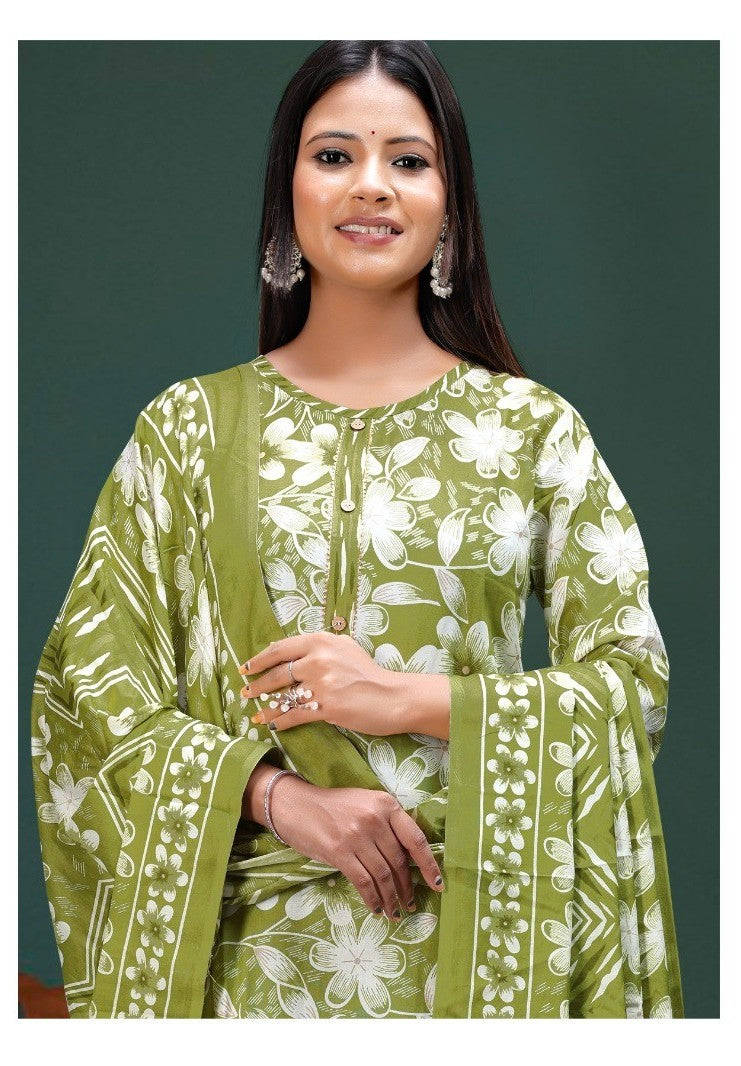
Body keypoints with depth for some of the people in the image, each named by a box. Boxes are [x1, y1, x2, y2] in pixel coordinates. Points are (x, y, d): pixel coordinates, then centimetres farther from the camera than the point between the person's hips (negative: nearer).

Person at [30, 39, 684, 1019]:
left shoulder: (534, 426, 2)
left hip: (476, 933, 0)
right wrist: (276, 795, -15)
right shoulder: (187, 427, 3)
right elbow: (93, 681, 0)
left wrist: (410, 699, -13)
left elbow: (636, 683, 0)